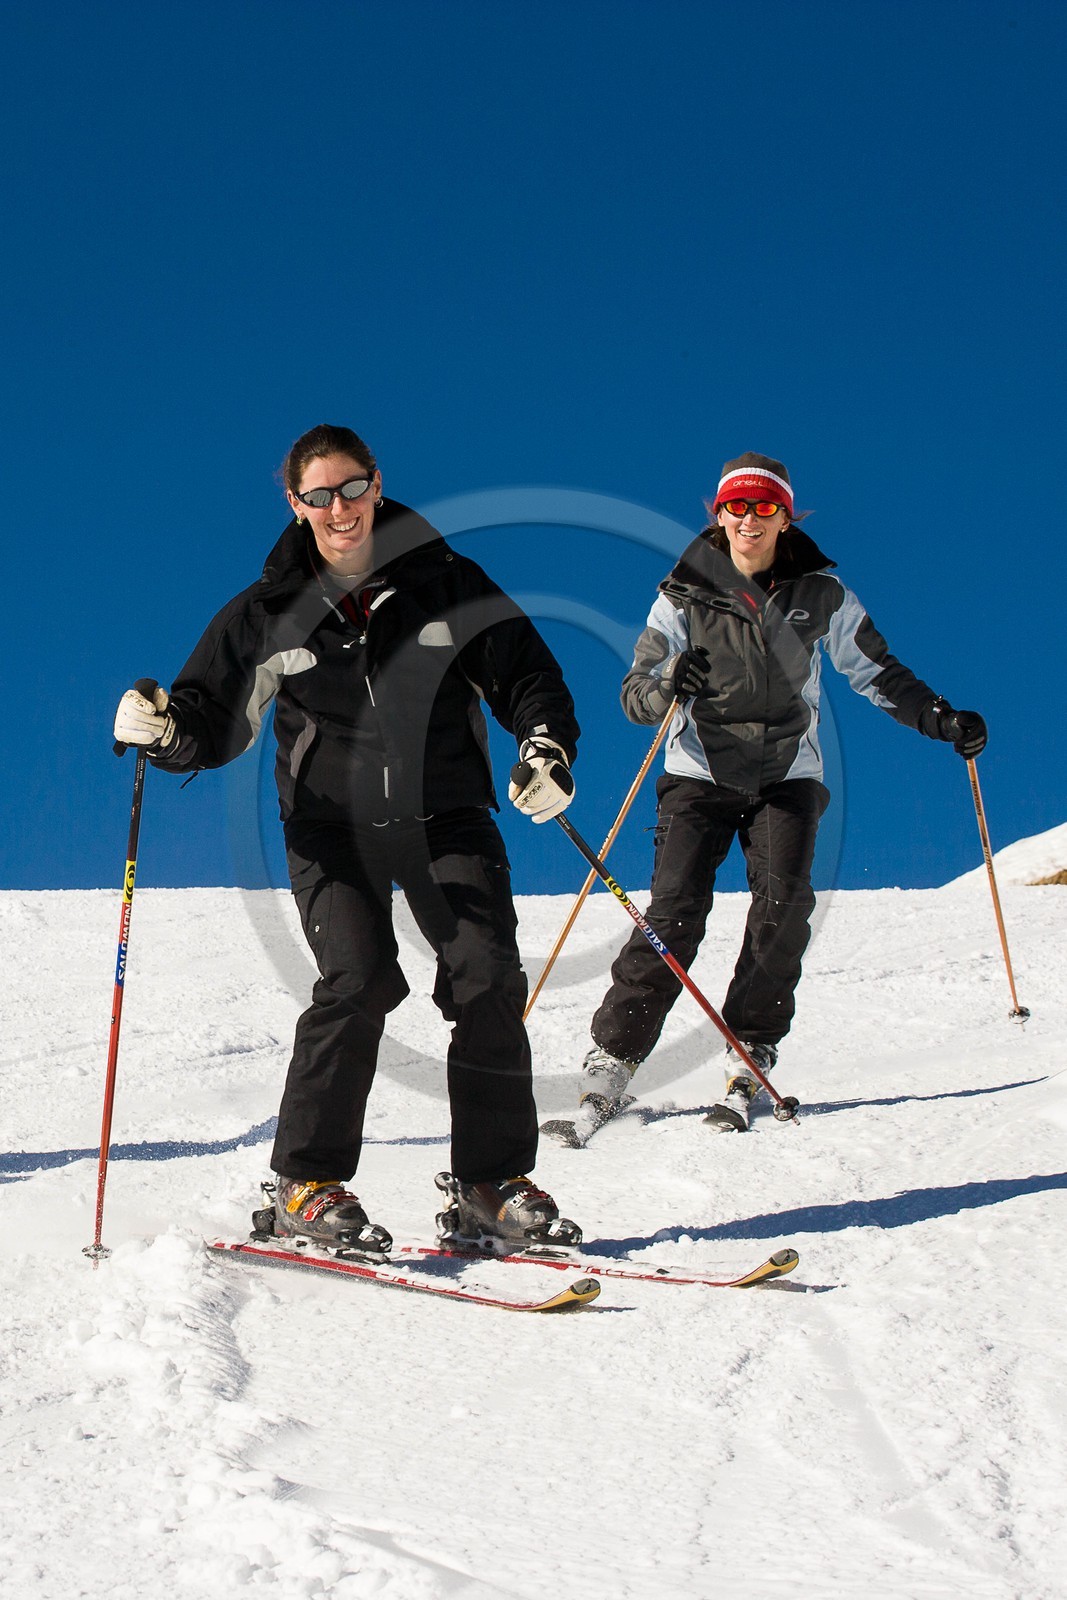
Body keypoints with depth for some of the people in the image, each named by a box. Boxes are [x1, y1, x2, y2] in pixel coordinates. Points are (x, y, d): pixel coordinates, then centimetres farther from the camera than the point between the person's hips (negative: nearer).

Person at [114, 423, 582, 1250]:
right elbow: (216, 719, 6)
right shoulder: (270, 613, 3)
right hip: (333, 824, -1)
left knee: (489, 979, -12)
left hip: (444, 816, 1)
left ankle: (493, 1182, 1)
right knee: (360, 980, -19)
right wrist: (166, 728, -16)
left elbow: (526, 674, 7)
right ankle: (308, 1182, -7)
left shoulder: (448, 584, 2)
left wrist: (548, 748, -11)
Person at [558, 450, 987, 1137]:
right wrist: (667, 687, -30)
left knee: (783, 906, -18)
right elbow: (635, 695, -7)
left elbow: (876, 671, 12)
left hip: (787, 775, 1)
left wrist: (942, 720, 0)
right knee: (675, 911, -15)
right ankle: (612, 1061, -11)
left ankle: (747, 1059, -8)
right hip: (702, 771, -1)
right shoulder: (686, 593, -3)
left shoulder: (820, 591, 1)